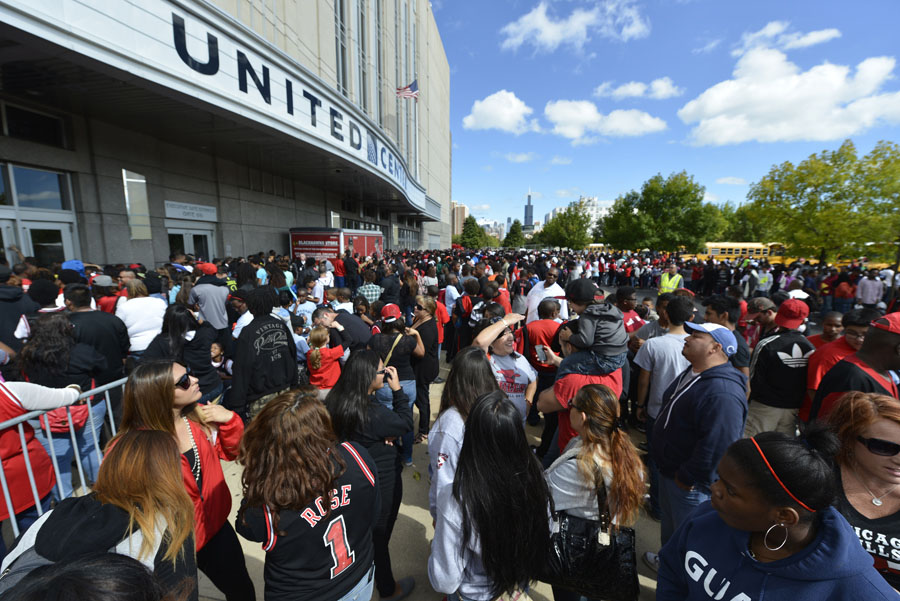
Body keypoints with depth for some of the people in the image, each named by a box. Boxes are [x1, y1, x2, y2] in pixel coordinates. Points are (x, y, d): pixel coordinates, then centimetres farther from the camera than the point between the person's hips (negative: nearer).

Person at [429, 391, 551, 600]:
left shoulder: (456, 499, -37)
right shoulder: (535, 480, -26)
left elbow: (445, 582, -25)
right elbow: (546, 538, -7)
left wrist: (438, 538, -8)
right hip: (521, 584, 3)